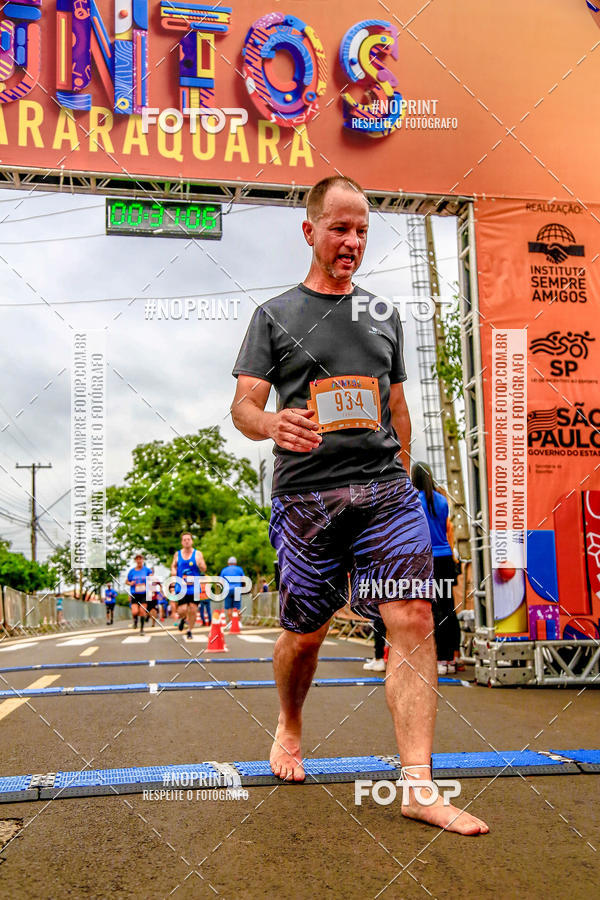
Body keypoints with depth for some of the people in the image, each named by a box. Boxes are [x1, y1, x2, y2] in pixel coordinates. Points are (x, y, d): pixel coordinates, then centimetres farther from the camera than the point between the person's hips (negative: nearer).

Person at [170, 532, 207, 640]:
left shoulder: (197, 554, 0)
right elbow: (173, 565, 21)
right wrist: (173, 571, -2)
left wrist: (199, 564, -25)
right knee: (182, 610, -10)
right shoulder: (177, 554, 6)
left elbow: (204, 570, -2)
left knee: (193, 610, 0)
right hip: (181, 587, 0)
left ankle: (189, 631, 21)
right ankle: (183, 619, 27)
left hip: (194, 587, 0)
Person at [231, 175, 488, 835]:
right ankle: (289, 728, 38)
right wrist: (271, 423, -21)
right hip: (306, 496, -2)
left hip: (385, 489, 3)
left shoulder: (383, 318, 18)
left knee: (413, 619, -11)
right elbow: (243, 405, 1)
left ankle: (418, 785, -7)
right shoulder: (275, 315, 8)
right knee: (304, 633, 8)